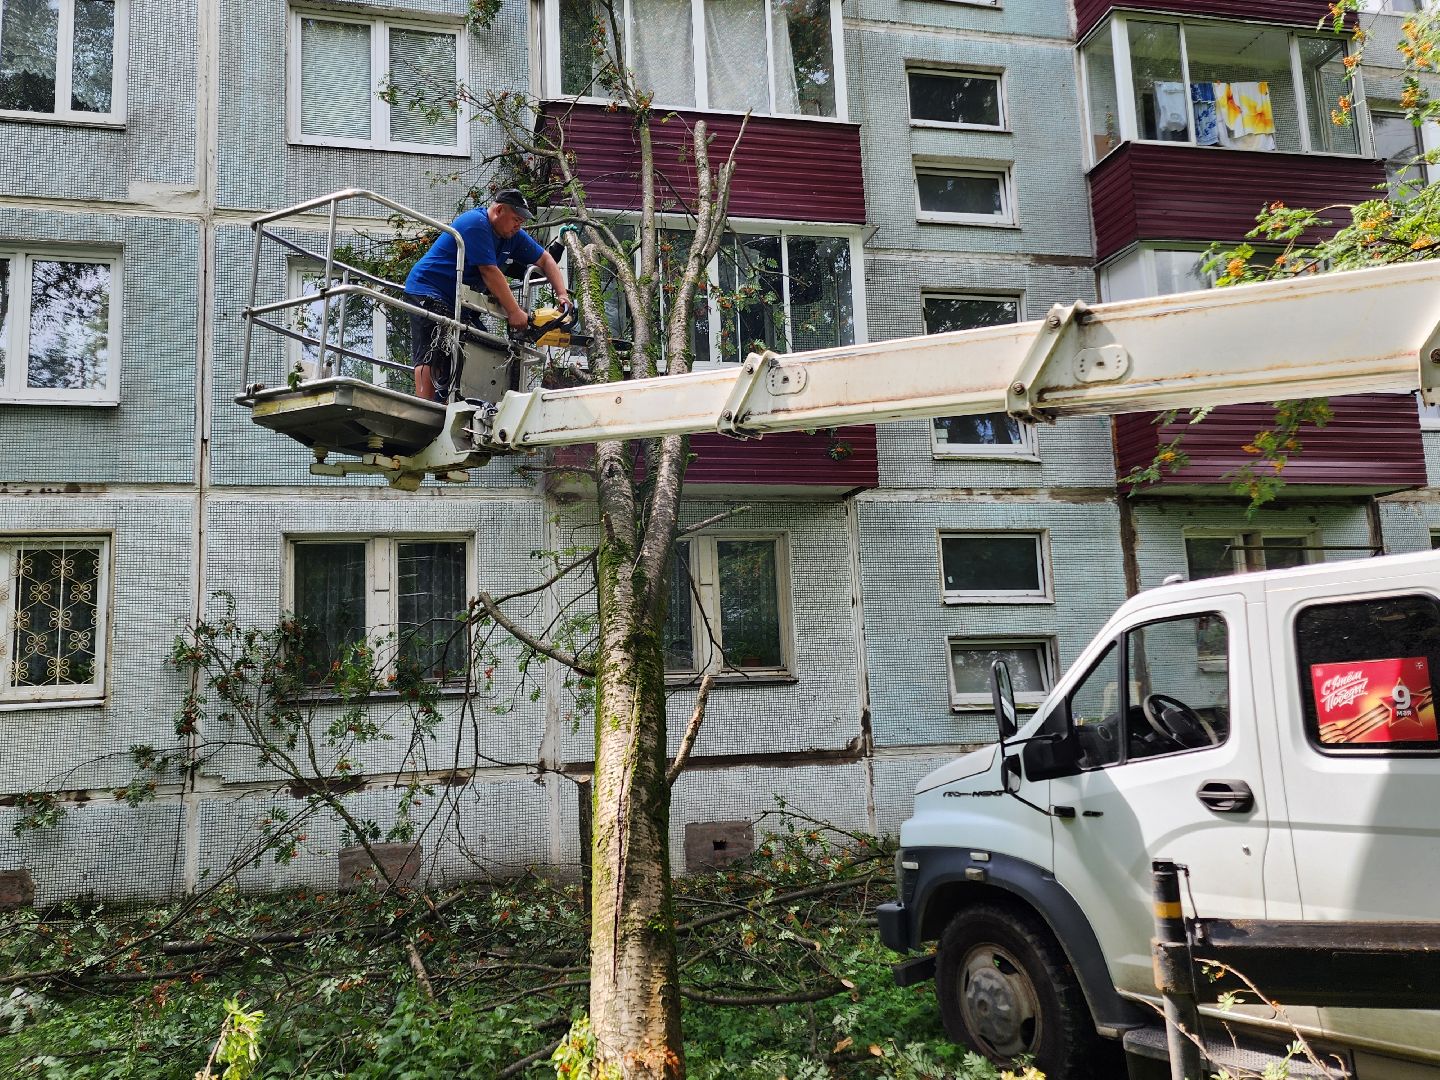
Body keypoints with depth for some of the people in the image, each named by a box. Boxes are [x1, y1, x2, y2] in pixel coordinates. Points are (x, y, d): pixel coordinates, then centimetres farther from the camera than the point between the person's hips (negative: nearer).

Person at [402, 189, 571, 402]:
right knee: (433, 355, -19)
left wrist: (562, 294, 0)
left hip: (460, 302, 9)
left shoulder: (514, 236, 7)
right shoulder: (475, 223, -20)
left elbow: (545, 260, 15)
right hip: (428, 292, -9)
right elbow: (489, 272, -25)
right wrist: (514, 312, -23)